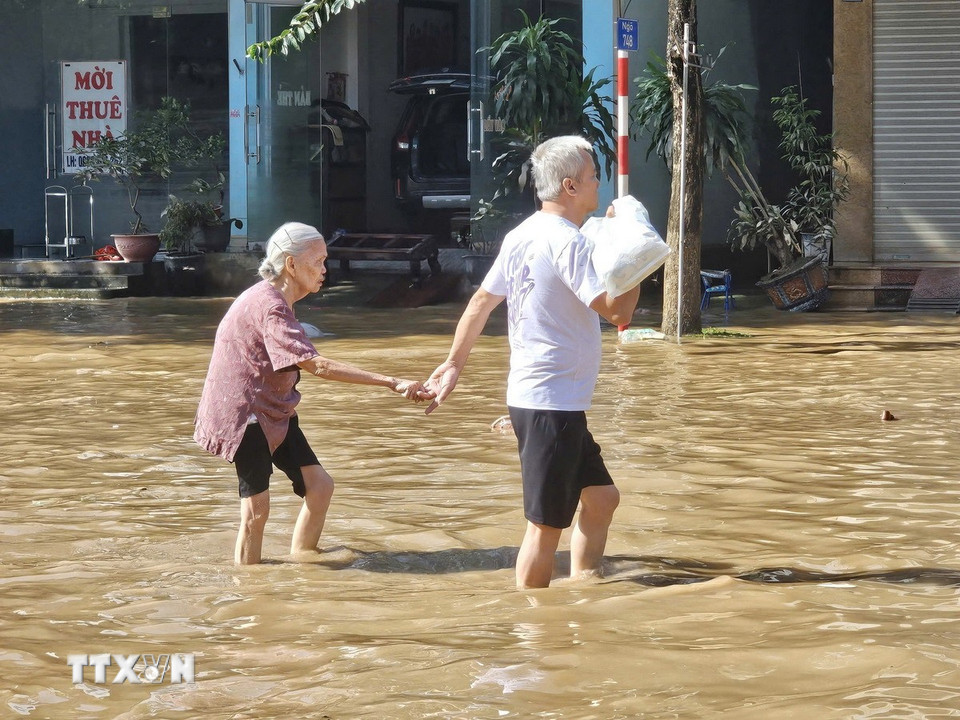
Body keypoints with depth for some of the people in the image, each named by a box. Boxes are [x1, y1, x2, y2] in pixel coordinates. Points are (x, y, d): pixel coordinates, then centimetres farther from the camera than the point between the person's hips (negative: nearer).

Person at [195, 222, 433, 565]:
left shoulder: (277, 302, 11)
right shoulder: (269, 307, -23)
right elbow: (317, 366, -31)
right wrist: (391, 382, -35)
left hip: (272, 412, 10)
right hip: (244, 412, -10)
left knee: (319, 485, 4)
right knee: (256, 508, -8)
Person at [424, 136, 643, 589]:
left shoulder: (522, 236, 10)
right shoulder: (567, 241, -18)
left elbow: (481, 302, 14)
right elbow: (618, 311, -24)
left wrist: (454, 364, 21)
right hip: (552, 406, -10)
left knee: (601, 497, 18)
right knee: (546, 525, -3)